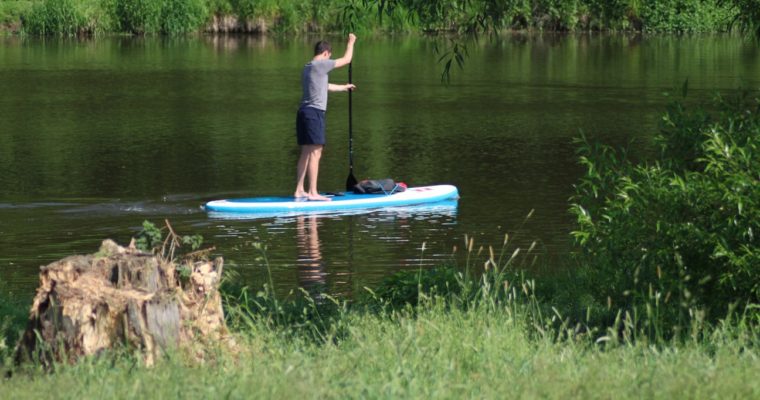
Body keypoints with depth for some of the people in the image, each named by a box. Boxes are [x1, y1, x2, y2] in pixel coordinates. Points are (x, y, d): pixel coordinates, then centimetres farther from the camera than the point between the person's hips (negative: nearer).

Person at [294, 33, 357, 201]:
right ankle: (313, 192, -14)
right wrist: (351, 42, 16)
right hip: (314, 112, -10)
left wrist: (344, 87, 49)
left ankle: (300, 190, 13)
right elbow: (346, 60, -1)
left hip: (304, 112, 10)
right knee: (315, 153, -11)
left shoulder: (307, 68, 21)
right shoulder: (320, 65, -7)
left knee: (306, 153, 12)